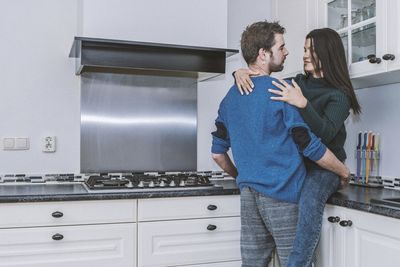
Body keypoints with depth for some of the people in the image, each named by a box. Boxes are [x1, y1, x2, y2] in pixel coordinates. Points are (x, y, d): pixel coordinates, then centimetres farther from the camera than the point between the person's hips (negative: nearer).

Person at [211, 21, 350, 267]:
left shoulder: (230, 97, 9)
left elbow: (218, 153, 12)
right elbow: (310, 146, -11)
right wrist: (344, 172, 4)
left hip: (248, 195, 7)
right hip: (283, 195, -6)